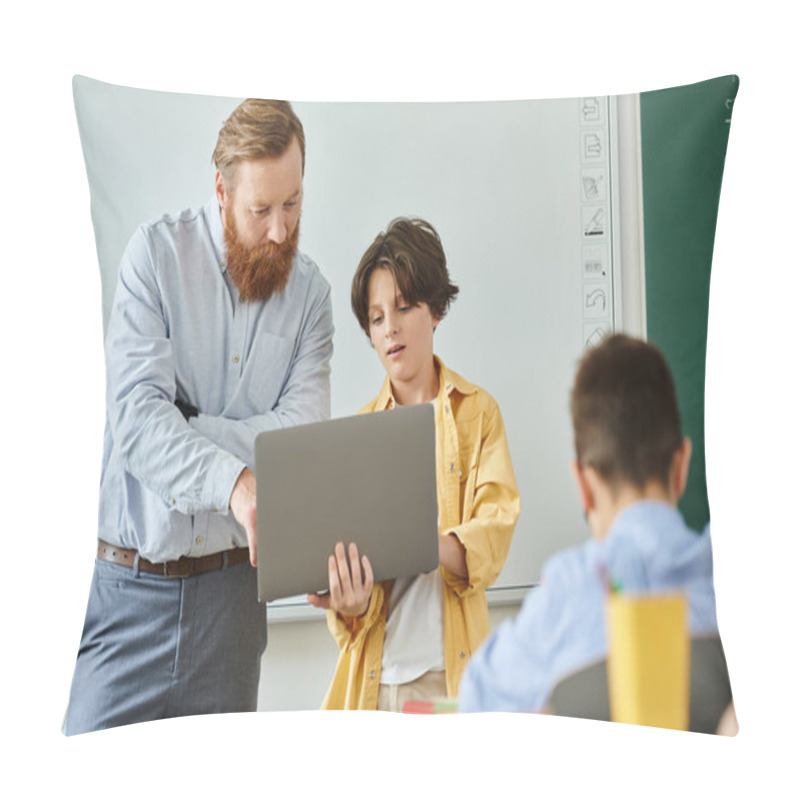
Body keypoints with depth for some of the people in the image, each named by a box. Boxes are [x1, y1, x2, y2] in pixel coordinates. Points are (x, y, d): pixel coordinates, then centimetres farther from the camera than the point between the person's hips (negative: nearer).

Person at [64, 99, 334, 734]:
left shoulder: (310, 292, 5)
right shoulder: (157, 253, -4)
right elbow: (135, 413, -17)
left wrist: (184, 431, -17)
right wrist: (232, 481, -32)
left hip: (229, 587, 3)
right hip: (129, 581, -2)